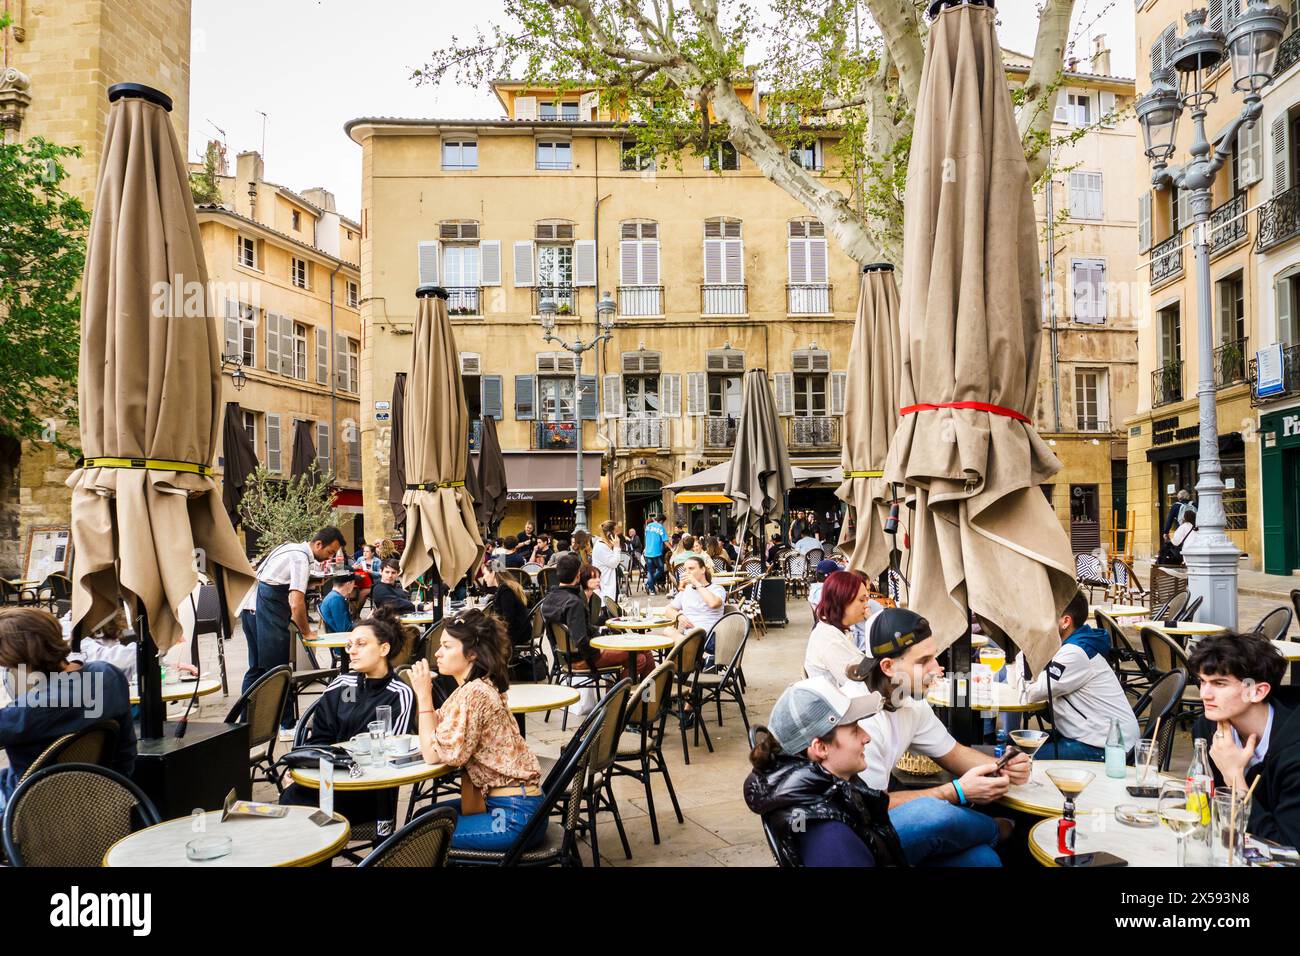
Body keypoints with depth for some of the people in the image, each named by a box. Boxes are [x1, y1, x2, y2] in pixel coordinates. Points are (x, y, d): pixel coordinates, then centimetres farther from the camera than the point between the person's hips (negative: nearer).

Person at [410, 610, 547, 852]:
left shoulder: (473, 693, -21)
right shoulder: (480, 686, 9)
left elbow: (432, 754, -18)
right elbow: (438, 733, 9)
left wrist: (424, 695, -13)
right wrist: (424, 691, -1)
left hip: (515, 816, -9)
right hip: (505, 802, 9)